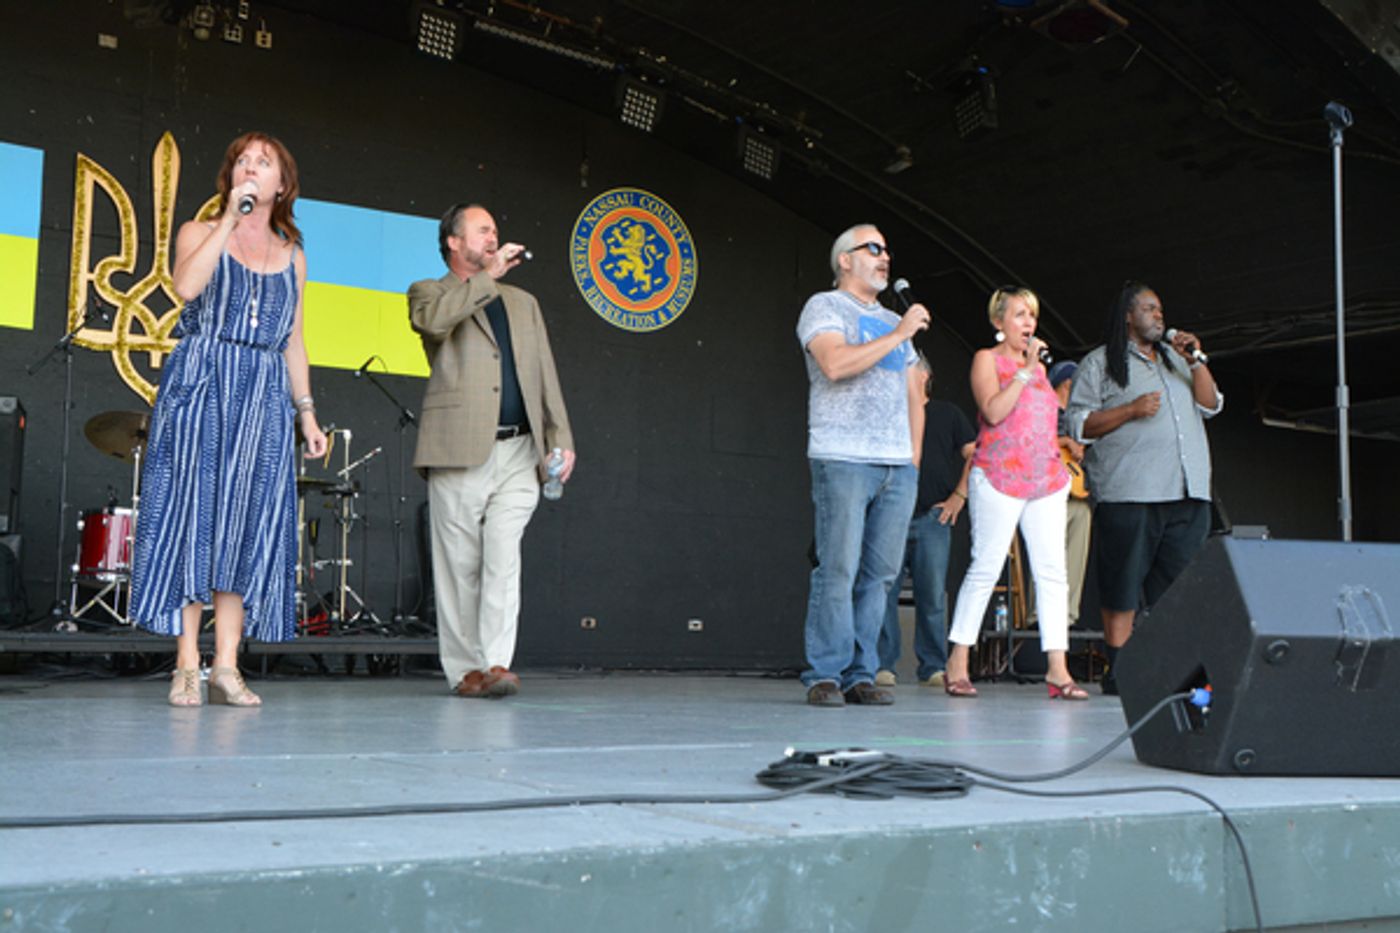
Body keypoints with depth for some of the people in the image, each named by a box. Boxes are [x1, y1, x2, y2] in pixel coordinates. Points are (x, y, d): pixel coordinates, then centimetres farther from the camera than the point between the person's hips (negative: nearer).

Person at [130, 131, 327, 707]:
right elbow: (187, 287, -12)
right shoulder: (199, 233, 10)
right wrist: (230, 218, -10)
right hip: (199, 386, -2)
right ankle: (186, 666, -6)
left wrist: (306, 411, 10)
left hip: (264, 399, 3)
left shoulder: (292, 256, 18)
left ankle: (227, 666, -4)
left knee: (248, 522, -4)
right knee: (193, 513, -7)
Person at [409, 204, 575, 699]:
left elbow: (546, 375, 20)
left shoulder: (523, 302, 25)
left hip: (518, 453, 3)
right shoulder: (429, 292, 11)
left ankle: (497, 663, -12)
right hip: (460, 453, -3)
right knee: (460, 566, 0)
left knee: (503, 560, -10)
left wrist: (560, 438, 9)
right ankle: (464, 669, 7)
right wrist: (488, 276, -10)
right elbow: (433, 319, -15)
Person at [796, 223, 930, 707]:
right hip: (843, 461, -6)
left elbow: (914, 392, 27)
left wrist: (914, 452, 16)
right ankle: (825, 675, -5)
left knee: (878, 575, 3)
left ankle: (861, 675, 7)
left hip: (899, 467, 6)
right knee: (838, 571, -10)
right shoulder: (824, 307, 4)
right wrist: (899, 335, -10)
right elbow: (835, 364, -15)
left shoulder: (893, 321, 25)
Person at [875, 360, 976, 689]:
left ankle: (933, 667, 4)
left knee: (933, 595, -2)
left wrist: (959, 495, 0)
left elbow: (974, 455, 11)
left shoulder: (948, 413, 15)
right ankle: (883, 665, 0)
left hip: (933, 517, 0)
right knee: (883, 591, -6)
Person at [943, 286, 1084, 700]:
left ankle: (1057, 669, -3)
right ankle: (957, 665, 1)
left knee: (1052, 571, -2)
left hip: (1046, 479, 6)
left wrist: (1062, 447, 13)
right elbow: (993, 411, -13)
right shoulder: (986, 359, 3)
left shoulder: (1038, 365, 22)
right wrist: (1026, 369, -11)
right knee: (985, 568, -6)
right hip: (999, 478, -6)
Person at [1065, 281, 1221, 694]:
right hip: (1129, 493, -5)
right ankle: (1118, 673, -1)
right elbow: (1079, 424, 0)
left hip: (1188, 493, 5)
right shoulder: (1100, 363, 8)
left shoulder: (1175, 358, 27)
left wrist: (1196, 361, 6)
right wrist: (1131, 410, -11)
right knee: (1122, 591, -6)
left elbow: (1211, 405, 19)